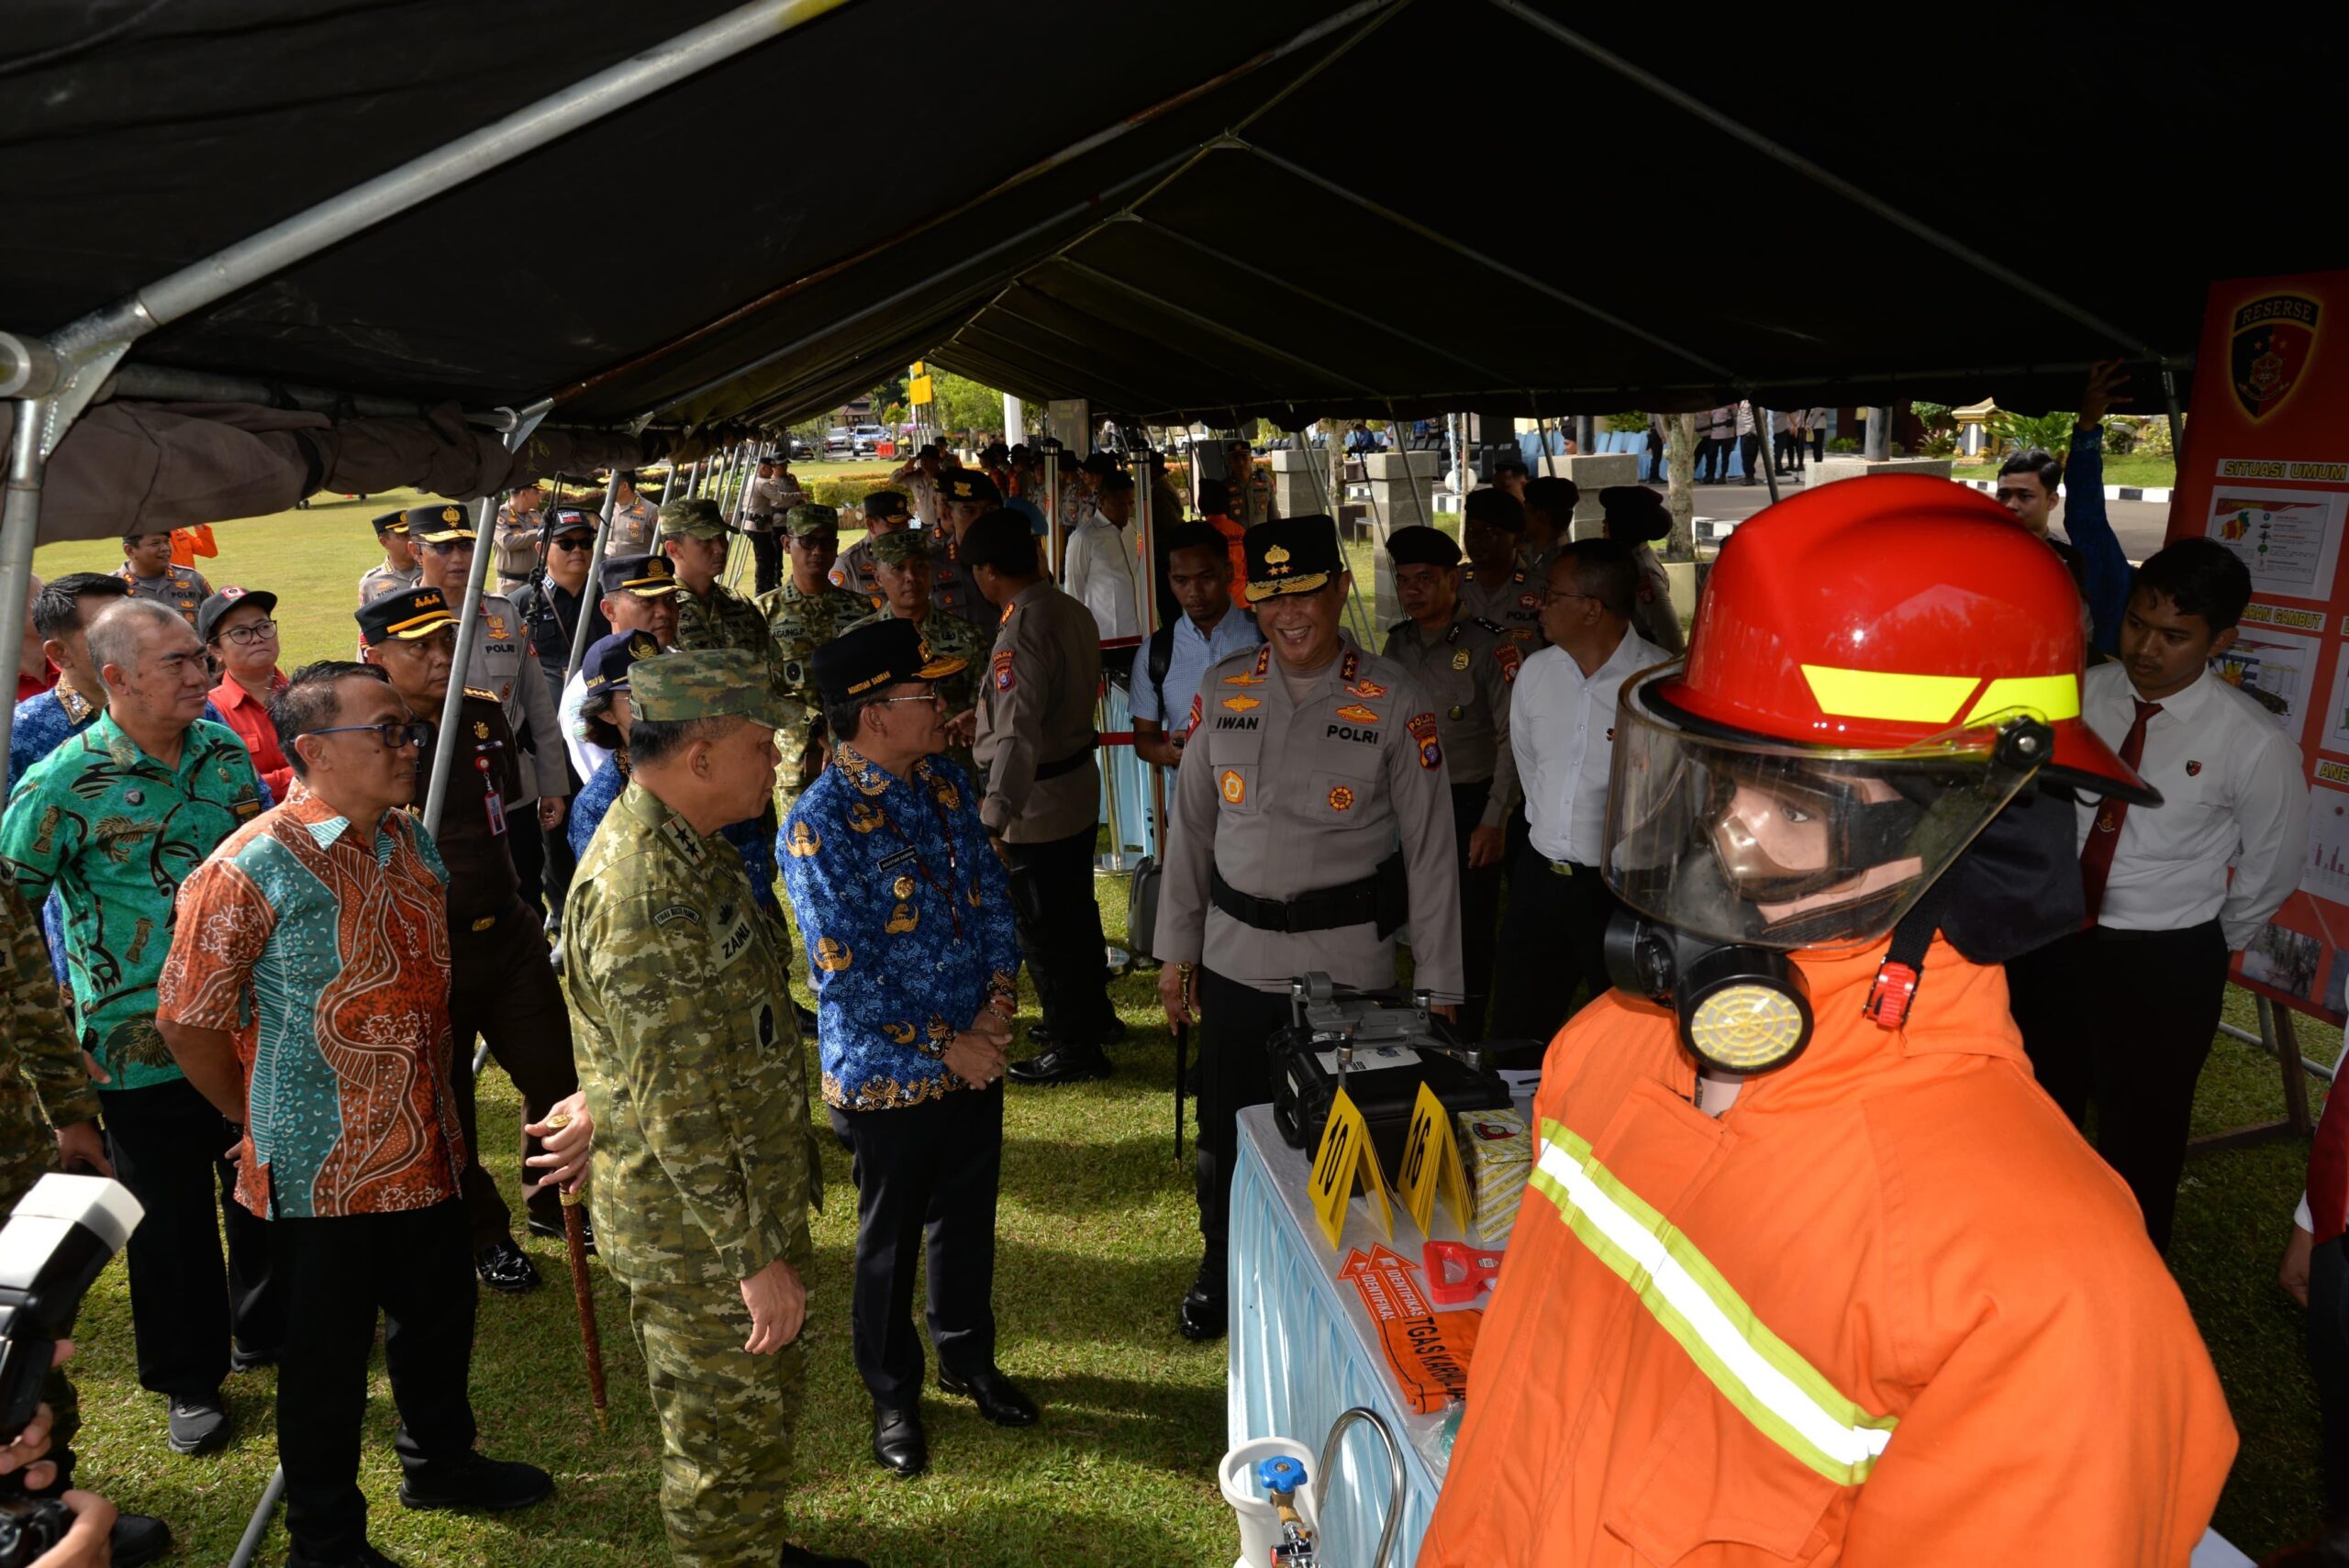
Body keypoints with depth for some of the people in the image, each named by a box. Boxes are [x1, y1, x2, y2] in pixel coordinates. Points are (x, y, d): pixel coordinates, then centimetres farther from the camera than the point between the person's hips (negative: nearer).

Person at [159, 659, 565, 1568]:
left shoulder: (413, 844, 3)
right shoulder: (249, 869, -19)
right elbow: (188, 1021, -13)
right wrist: (265, 1122, -3)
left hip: (426, 1151, 7)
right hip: (320, 1174, -7)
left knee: (440, 1319, 23)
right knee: (329, 1359, 10)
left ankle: (439, 1463, 48)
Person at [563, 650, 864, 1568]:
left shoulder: (689, 851, 5)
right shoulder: (641, 893, -28)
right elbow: (679, 1107, -27)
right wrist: (756, 1256, -22)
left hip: (753, 1197, 10)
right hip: (700, 1234, -10)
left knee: (767, 1401, 26)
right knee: (725, 1436, 10)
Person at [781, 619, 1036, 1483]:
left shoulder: (945, 784, -1)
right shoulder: (819, 825, -23)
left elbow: (991, 896, 6)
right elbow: (845, 979, -22)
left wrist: (998, 1003, -7)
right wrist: (942, 1048, -17)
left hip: (973, 1053, 6)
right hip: (887, 1076, -6)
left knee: (968, 1219, 22)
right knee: (891, 1241, 14)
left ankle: (968, 1357, 44)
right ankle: (894, 1396, 35)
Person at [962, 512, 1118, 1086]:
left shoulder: (1021, 633, -25)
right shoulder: (1073, 612, 2)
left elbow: (1018, 737, -32)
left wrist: (994, 818, -33)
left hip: (1037, 801, -9)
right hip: (1080, 786, 9)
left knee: (1042, 926, 5)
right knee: (1076, 908, 23)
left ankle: (1073, 1045, 16)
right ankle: (1092, 1013, 39)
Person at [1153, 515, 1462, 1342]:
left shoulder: (1396, 703, -9)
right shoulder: (1222, 690, 1)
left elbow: (1430, 850, -5)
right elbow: (1190, 824, 8)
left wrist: (1439, 987, -5)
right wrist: (1177, 950, 8)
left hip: (1351, 964, -3)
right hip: (1235, 955, 3)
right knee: (1226, 1122, 15)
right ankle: (1221, 1267, 40)